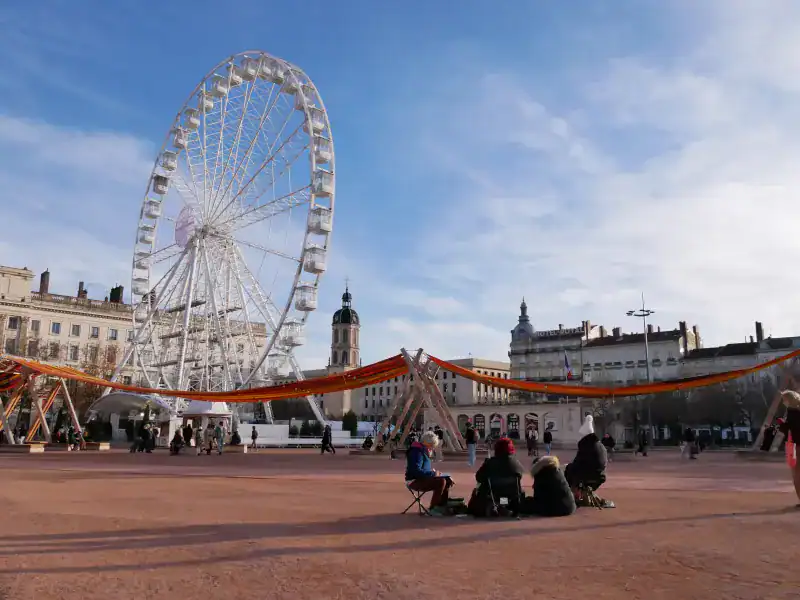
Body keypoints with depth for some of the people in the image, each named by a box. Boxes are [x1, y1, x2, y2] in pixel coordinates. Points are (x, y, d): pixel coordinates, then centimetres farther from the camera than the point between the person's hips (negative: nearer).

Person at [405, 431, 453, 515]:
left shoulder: (423, 450, 13)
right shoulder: (417, 452, -19)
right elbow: (416, 471, -28)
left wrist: (432, 471, 7)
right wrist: (433, 473, -22)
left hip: (422, 478, 10)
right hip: (415, 481, -10)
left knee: (448, 480, 4)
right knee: (441, 482, -27)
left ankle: (441, 505, 9)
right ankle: (433, 508, -17)